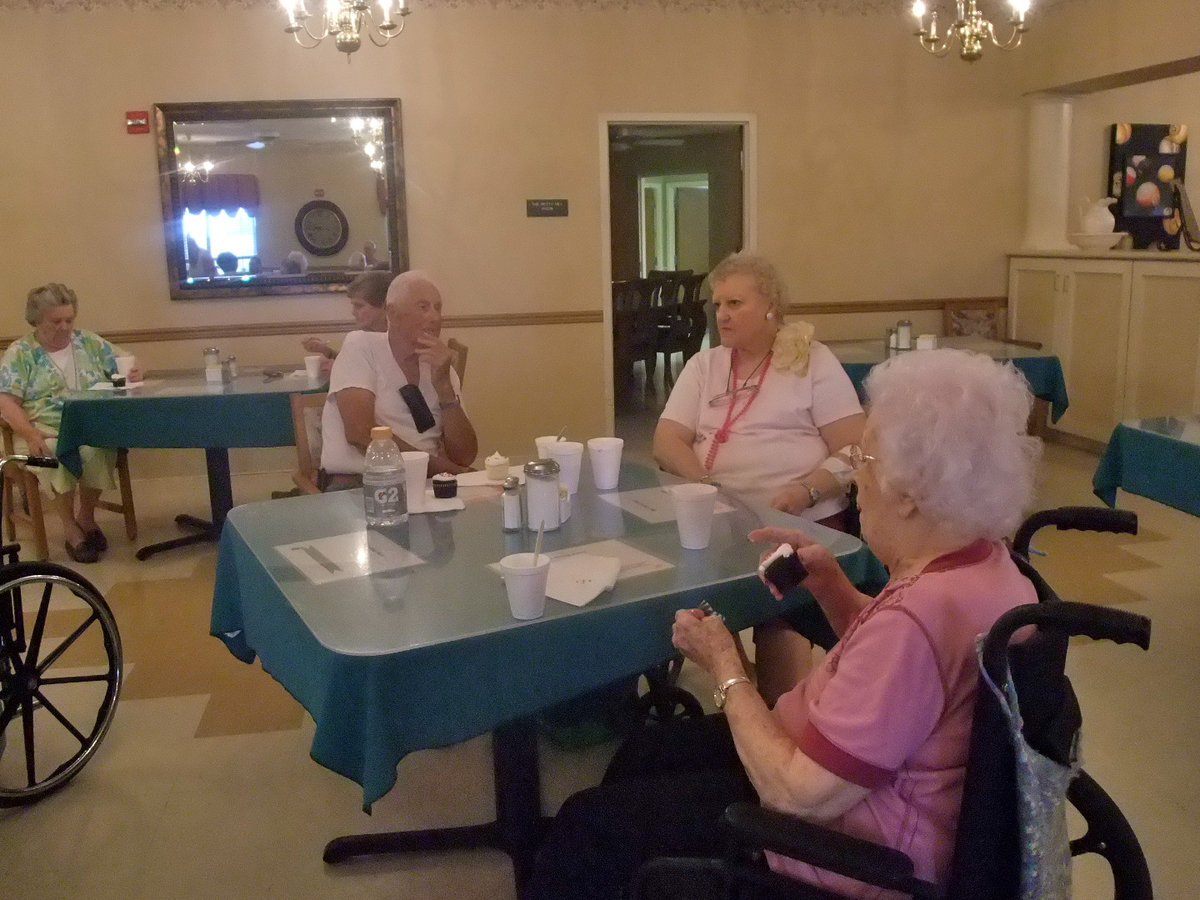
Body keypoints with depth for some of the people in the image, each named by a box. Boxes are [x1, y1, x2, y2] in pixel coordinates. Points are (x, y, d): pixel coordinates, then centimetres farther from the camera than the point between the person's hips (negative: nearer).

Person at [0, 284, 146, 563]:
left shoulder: (89, 342, 13)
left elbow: (127, 366, 16)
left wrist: (135, 372, -11)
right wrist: (30, 433, -22)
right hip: (46, 433, -2)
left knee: (97, 450, -33)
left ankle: (86, 516, -8)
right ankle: (70, 527, -16)